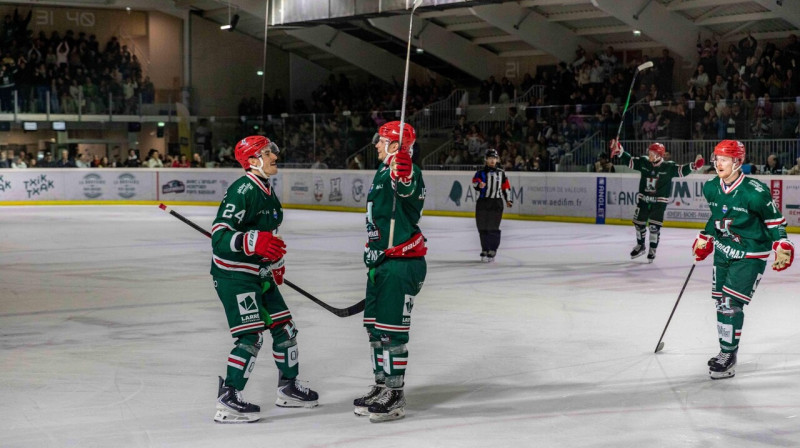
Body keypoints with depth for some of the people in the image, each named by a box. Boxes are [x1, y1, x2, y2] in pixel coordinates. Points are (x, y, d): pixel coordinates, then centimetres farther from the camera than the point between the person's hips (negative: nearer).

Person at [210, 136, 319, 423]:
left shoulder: (267, 192, 11)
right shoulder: (242, 191, -19)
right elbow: (219, 235, -26)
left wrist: (276, 263, 25)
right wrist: (253, 243, -39)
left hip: (258, 273, 10)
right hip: (233, 273, -10)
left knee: (284, 327, 13)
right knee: (251, 336, -14)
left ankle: (288, 388, 29)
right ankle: (227, 401, -8)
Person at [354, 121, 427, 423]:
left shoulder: (407, 171, -14)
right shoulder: (383, 172, 18)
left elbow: (408, 191, -41)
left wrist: (404, 176, -61)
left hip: (403, 262, -11)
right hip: (382, 261, 11)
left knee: (391, 328, -8)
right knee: (374, 326, 17)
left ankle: (395, 396, 1)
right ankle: (382, 386, 29)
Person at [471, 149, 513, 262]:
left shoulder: (501, 173, 13)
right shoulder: (481, 172, 3)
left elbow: (505, 186, 21)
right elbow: (475, 181, -15)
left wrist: (507, 199, 20)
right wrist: (479, 184, -37)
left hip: (496, 203, 1)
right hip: (482, 202, -1)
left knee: (493, 228, -3)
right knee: (483, 228, 1)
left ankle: (492, 252, 1)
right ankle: (484, 250, 12)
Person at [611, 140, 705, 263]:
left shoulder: (668, 167, -12)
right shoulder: (644, 162, -3)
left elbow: (681, 170, -19)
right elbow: (629, 161, 2)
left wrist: (694, 165, -34)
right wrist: (619, 151, -8)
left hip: (659, 201, -4)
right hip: (643, 199, 4)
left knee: (655, 226, -7)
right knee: (639, 222, 12)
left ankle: (652, 250, 11)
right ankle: (640, 246, 35)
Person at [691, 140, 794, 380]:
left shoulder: (755, 191, -22)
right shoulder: (711, 188, -2)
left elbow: (775, 218, -9)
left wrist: (782, 245, -13)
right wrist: (705, 239, 16)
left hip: (750, 256, -7)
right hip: (723, 251, 7)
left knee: (731, 305, -12)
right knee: (720, 302, 11)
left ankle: (729, 359, -1)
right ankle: (725, 352, 27)